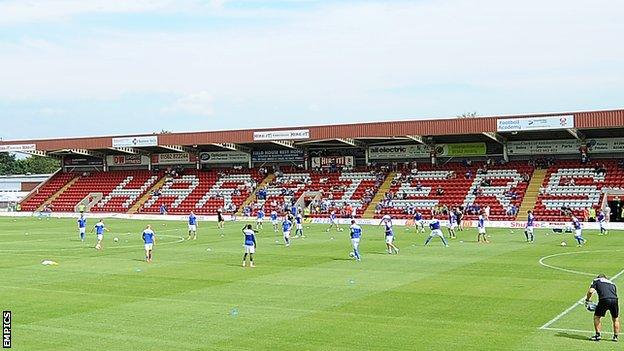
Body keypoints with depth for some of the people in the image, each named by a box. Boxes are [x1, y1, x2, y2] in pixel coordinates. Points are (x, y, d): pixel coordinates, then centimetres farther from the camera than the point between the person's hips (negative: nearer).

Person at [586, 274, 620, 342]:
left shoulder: (596, 280, 23)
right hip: (614, 300, 3)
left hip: (604, 300, -3)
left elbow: (591, 291, 7)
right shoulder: (612, 283, 34)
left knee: (597, 317, 14)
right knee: (616, 319, 23)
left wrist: (587, 300, 20)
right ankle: (616, 336, 23)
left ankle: (598, 335, 8)